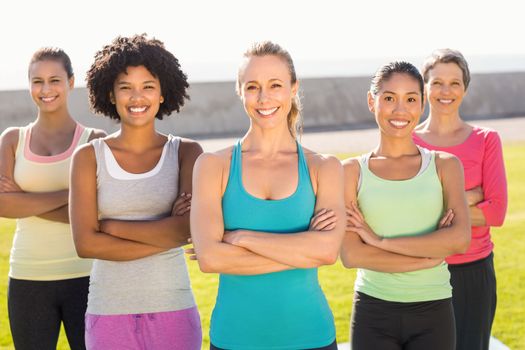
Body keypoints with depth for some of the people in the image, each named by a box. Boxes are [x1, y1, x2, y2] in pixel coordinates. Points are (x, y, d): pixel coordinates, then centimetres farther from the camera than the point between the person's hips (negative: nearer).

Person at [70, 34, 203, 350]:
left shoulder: (187, 152, 0)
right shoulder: (89, 157, 0)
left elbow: (189, 227, -14)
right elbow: (86, 243, -10)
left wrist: (109, 226, -9)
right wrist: (167, 236, -12)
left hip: (172, 309, 0)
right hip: (109, 311, 0)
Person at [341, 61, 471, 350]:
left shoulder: (445, 166, 5)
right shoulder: (352, 171, 2)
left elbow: (460, 239, -10)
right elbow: (351, 255, -9)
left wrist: (381, 241, -12)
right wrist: (431, 256, -12)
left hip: (433, 314, 1)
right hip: (373, 313, 0)